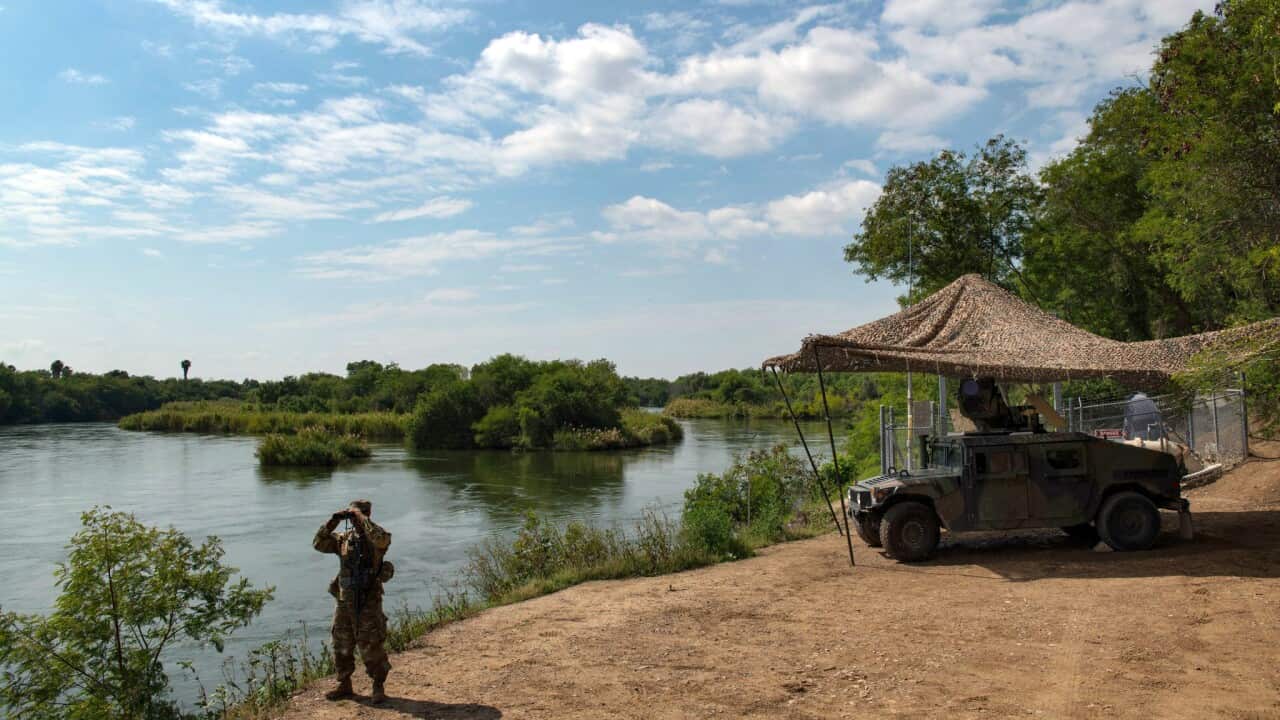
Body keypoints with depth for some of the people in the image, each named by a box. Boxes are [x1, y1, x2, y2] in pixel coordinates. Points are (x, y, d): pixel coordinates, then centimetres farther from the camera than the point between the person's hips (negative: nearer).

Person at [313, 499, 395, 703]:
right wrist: (333, 521, -8)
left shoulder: (375, 538, -8)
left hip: (368, 602, -6)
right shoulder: (343, 538, 8)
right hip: (345, 601, 6)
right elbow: (319, 544, 2)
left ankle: (379, 687, 13)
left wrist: (360, 517, -24)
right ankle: (344, 685, 30)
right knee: (342, 646, 14)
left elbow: (382, 538, -31)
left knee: (371, 647, -2)